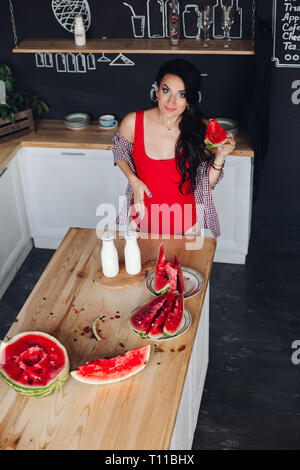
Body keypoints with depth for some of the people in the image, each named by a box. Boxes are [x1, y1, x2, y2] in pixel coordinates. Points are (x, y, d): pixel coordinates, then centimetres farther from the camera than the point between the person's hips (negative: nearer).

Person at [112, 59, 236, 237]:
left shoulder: (200, 128, -16)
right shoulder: (133, 122, -16)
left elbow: (207, 184, -8)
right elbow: (120, 154, 6)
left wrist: (220, 156, -25)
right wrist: (134, 181, -9)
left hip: (185, 221, 0)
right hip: (143, 216, 1)